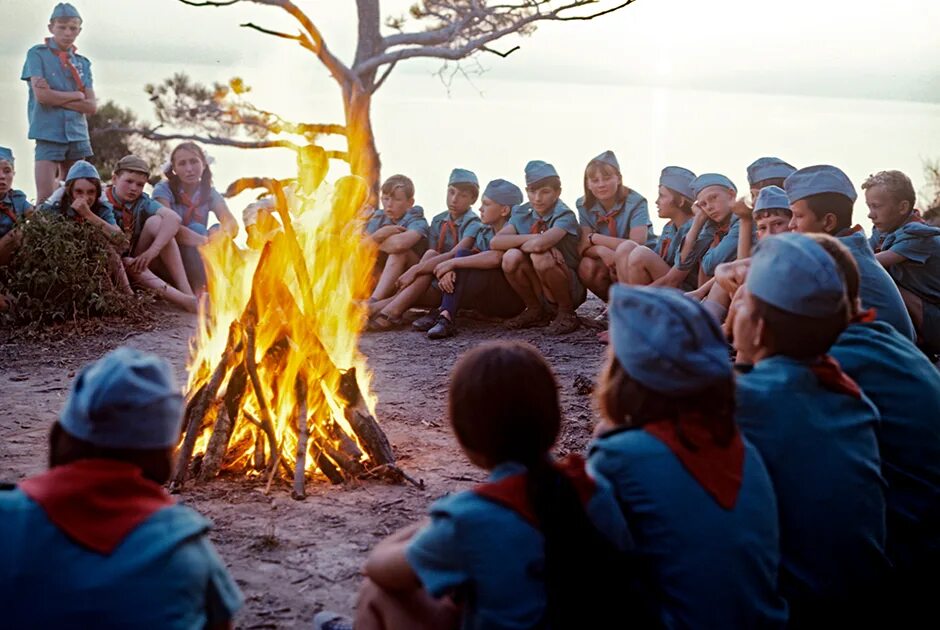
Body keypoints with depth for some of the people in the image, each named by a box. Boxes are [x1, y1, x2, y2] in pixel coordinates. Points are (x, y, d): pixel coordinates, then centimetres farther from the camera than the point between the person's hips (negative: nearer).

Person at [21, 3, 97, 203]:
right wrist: (76, 95, -1)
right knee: (45, 198, -9)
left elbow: (92, 106, 4)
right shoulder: (37, 54, 2)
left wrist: (56, 98, -6)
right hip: (49, 134, -4)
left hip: (78, 135, 4)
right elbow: (41, 95, -11)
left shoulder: (83, 63, 14)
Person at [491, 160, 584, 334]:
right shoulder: (522, 214, 0)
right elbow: (495, 242, -16)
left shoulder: (564, 215, -16)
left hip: (570, 289, -5)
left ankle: (566, 313, -9)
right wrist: (531, 238, -25)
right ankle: (535, 311, 2)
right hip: (539, 290, 5)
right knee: (511, 257, -21)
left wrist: (522, 244, -16)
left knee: (541, 257, -33)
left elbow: (540, 244, -36)